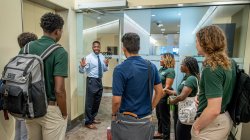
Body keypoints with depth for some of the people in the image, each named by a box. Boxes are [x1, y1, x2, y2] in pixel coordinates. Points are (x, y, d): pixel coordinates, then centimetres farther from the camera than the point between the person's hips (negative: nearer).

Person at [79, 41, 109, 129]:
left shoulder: (102, 57, 8)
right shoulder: (89, 57, -11)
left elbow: (104, 70, 15)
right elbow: (82, 71, -17)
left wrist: (106, 65, -5)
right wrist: (82, 66, -38)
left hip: (99, 80, 7)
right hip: (92, 81, -7)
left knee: (97, 102, 17)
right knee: (89, 102, 1)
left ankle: (93, 118, 34)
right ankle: (88, 122, 15)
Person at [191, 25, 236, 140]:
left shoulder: (211, 68, -27)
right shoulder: (229, 64, 2)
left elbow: (214, 109, -30)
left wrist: (196, 126, -16)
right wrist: (201, 97, 9)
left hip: (212, 124, -9)